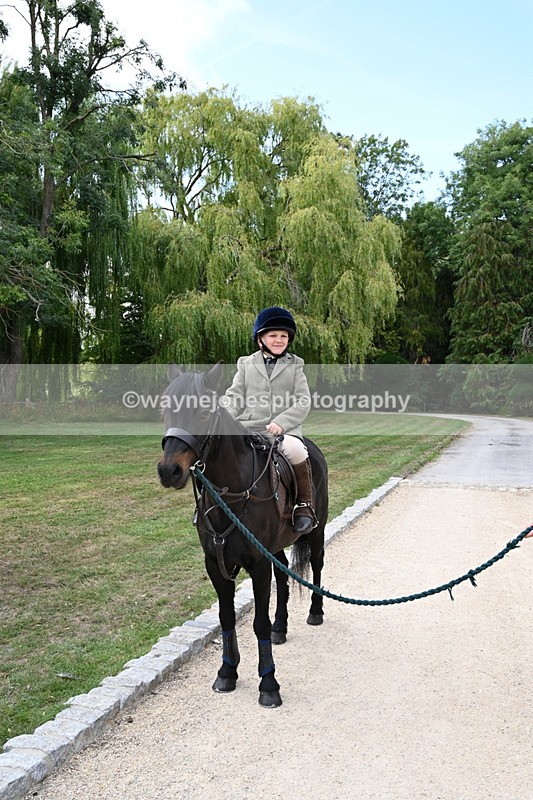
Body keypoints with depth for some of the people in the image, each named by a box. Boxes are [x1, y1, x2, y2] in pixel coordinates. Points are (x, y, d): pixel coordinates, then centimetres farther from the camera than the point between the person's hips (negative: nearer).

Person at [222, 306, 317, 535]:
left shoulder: (294, 366, 15)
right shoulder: (246, 364, 18)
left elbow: (303, 402, 4)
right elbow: (233, 397, 12)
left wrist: (281, 422, -13)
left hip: (284, 430, -1)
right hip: (247, 430, 2)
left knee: (295, 449, -35)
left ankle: (305, 505, -12)